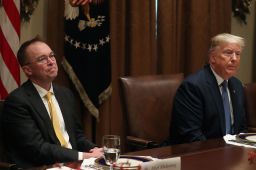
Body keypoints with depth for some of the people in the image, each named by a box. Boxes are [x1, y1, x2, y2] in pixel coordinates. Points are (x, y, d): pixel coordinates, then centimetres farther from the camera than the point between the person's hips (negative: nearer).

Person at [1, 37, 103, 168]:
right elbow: (37, 149, -16)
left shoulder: (66, 94, 12)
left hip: (73, 163, 6)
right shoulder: (17, 101, -10)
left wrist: (93, 150, -4)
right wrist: (82, 156, -18)